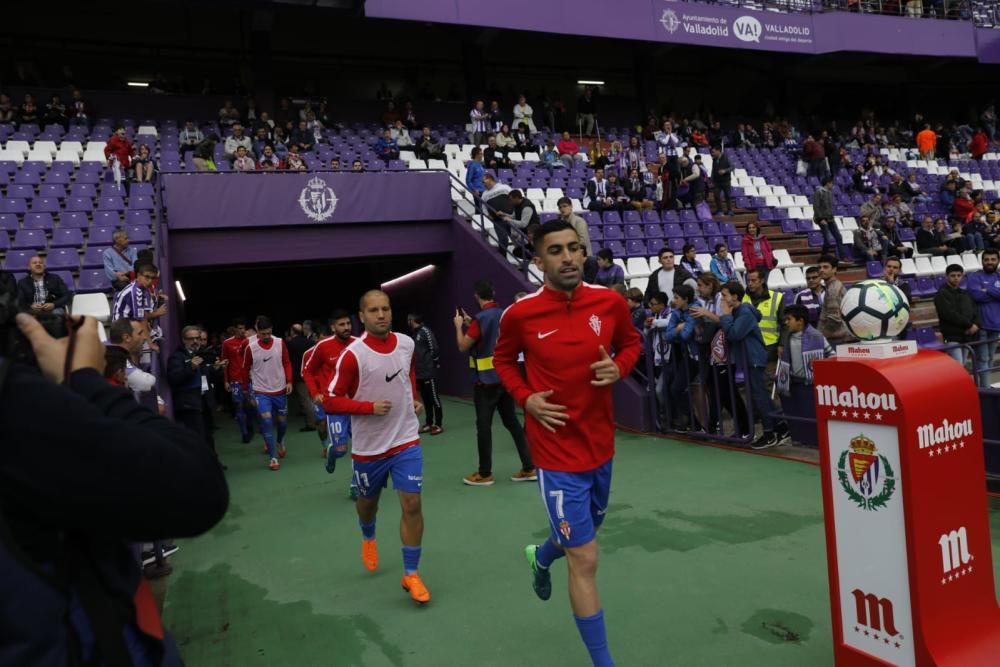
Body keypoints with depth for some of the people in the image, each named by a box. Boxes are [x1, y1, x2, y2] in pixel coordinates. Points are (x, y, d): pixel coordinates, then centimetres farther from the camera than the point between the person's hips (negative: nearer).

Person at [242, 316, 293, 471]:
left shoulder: (280, 343, -7)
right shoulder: (250, 347, -11)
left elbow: (287, 363, 3)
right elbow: (246, 369, 2)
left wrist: (289, 381, -7)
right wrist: (245, 388, 10)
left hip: (280, 390, 2)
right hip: (261, 392, -2)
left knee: (282, 421, 13)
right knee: (267, 422, -12)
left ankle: (280, 442, 45)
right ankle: (273, 458, -2)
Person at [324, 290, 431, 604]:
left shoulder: (407, 343, -3)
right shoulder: (353, 354, -18)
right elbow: (331, 401, -15)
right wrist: (370, 407, -24)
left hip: (406, 440, 2)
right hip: (369, 446, -2)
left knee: (412, 504, -6)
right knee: (368, 501, 20)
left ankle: (411, 574, 10)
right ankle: (368, 538, 54)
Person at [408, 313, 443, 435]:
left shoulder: (425, 331, -11)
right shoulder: (415, 334, 15)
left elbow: (434, 349, -15)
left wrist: (435, 365, -12)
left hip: (429, 372, -9)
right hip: (420, 373, 9)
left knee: (434, 398, -2)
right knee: (425, 399, 13)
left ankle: (438, 425, 3)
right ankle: (429, 424, 20)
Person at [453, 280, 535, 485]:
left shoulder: (481, 318, -15)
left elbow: (463, 346, -7)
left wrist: (459, 326, 7)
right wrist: (471, 325, 22)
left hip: (487, 380, -7)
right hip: (506, 378, 7)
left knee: (484, 426, 3)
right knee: (512, 422, 12)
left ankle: (485, 474, 11)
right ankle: (529, 468, 14)